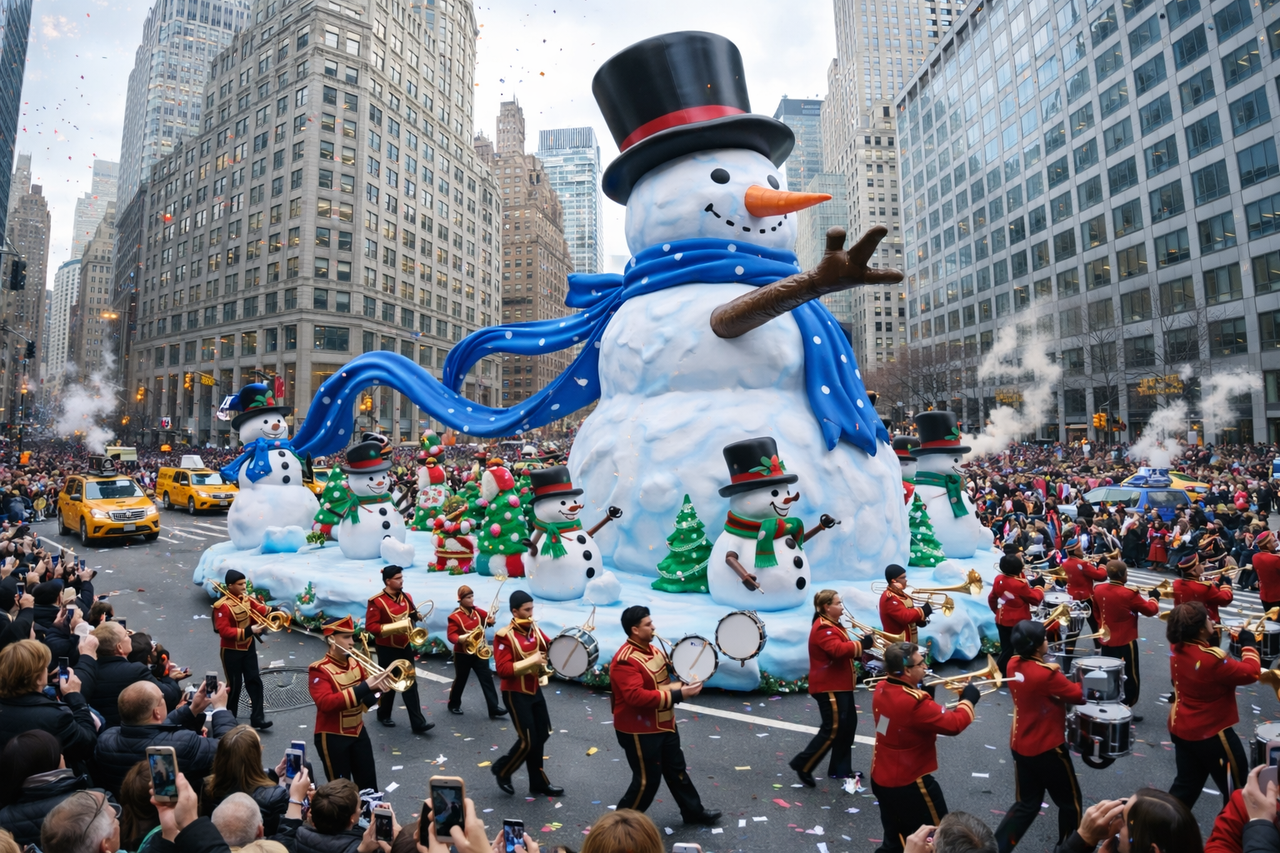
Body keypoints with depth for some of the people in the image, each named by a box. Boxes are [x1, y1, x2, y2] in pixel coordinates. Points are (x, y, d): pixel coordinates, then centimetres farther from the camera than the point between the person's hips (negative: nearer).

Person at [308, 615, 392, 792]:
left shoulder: (355, 663, 0)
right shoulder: (319, 670, -18)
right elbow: (326, 703, -33)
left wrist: (377, 686, -14)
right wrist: (365, 686, -37)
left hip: (358, 732, 6)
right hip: (333, 737, -6)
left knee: (369, 783, 16)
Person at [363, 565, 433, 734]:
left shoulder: (407, 597, 3)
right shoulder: (376, 601, -16)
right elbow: (370, 626, -18)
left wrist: (415, 616, -8)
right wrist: (393, 628, -26)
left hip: (405, 647, 5)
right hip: (387, 650, -5)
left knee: (410, 684, 3)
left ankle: (418, 723, 3)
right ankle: (384, 715, 35)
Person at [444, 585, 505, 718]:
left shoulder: (477, 611, 2)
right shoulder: (455, 616, -14)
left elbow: (488, 618, 15)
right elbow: (451, 635, -18)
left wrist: (491, 620, -9)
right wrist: (460, 639, -37)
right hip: (462, 654, -4)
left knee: (487, 679, -1)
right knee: (460, 680, 12)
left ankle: (494, 708, -1)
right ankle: (454, 704, 36)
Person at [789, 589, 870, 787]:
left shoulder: (833, 625, 15)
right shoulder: (823, 628, -21)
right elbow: (838, 650, -34)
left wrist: (862, 651, 4)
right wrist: (863, 643, -26)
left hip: (841, 685, 11)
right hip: (829, 687, -10)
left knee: (848, 725, 14)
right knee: (833, 729, -7)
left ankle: (840, 769, 25)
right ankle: (803, 765, 3)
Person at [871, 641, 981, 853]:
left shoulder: (881, 689, -6)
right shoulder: (914, 702, -31)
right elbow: (954, 724, -22)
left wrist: (925, 692, -1)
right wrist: (968, 699, -7)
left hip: (880, 779, 8)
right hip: (908, 785, -8)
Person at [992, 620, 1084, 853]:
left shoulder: (1014, 665, -5)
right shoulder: (1046, 674, -26)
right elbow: (1080, 696, -12)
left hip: (1020, 746, 7)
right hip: (1047, 749, -7)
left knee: (1026, 804, 19)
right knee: (1070, 802, 20)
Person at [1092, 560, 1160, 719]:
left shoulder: (1098, 590, -4)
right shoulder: (1129, 594, -22)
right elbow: (1151, 610, -8)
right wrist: (1154, 597, 10)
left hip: (1106, 641, 6)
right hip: (1125, 643, -6)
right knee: (1130, 677, 9)